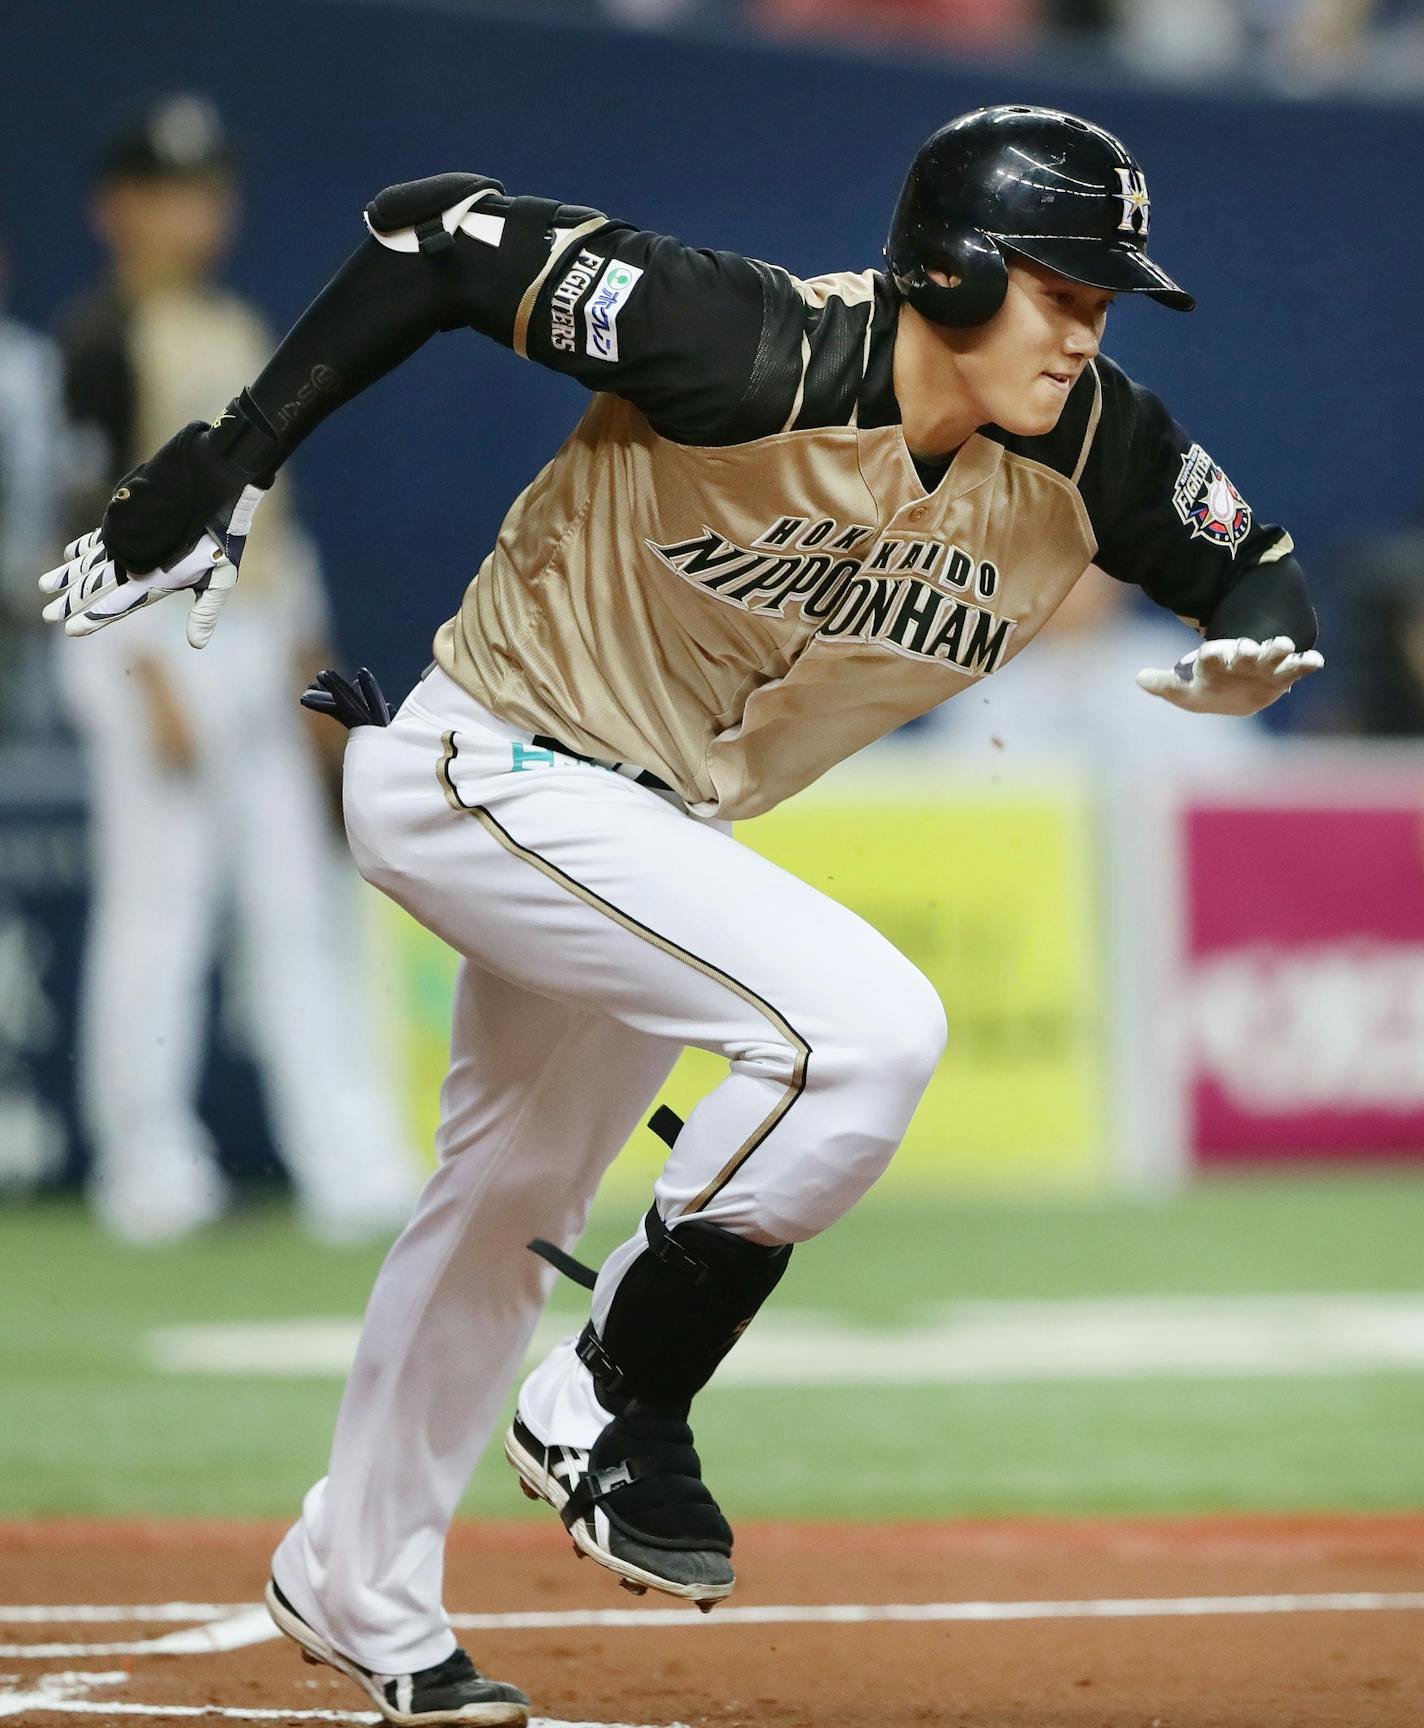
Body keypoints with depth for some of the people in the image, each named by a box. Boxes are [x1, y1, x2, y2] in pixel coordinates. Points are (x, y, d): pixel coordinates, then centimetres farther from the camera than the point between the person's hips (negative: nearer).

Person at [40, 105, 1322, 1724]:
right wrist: (224, 465, -23)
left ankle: (358, 1593, 42)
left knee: (509, 1199, 23)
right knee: (866, 1025, -25)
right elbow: (437, 234, -24)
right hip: (489, 778, -8)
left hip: (657, 832, 8)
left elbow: (1254, 564, 5)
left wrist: (1261, 647, -20)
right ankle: (606, 1411, -9)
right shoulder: (755, 355, -30)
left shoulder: (1091, 454, -12)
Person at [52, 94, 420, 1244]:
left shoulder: (242, 333, 16)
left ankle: (355, 1172, 0)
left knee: (300, 911, 3)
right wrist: (150, 679, -18)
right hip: (157, 649, -8)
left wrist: (310, 671, 17)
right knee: (158, 906, -6)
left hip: (256, 656, 8)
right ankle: (150, 1170, 2)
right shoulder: (102, 341, -7)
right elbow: (100, 519, -12)